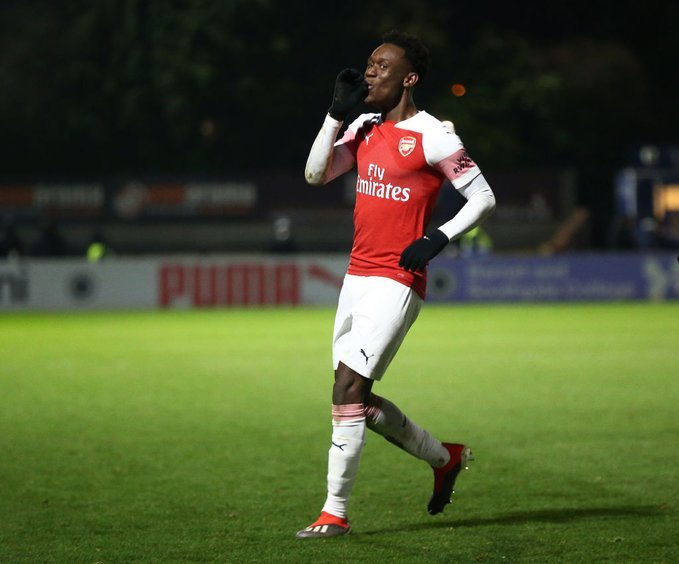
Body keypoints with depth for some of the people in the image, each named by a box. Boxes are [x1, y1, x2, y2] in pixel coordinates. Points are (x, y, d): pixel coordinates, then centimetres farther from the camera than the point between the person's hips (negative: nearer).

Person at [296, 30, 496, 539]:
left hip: (396, 282, -8)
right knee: (357, 400, 11)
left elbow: (484, 198, -6)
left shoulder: (431, 137, -9)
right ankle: (445, 458, 31)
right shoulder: (366, 128, 12)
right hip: (357, 276, 8)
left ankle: (335, 512, -11)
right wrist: (338, 112, 0)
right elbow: (316, 174, 8)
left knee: (348, 389, -16)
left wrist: (439, 239, -18)